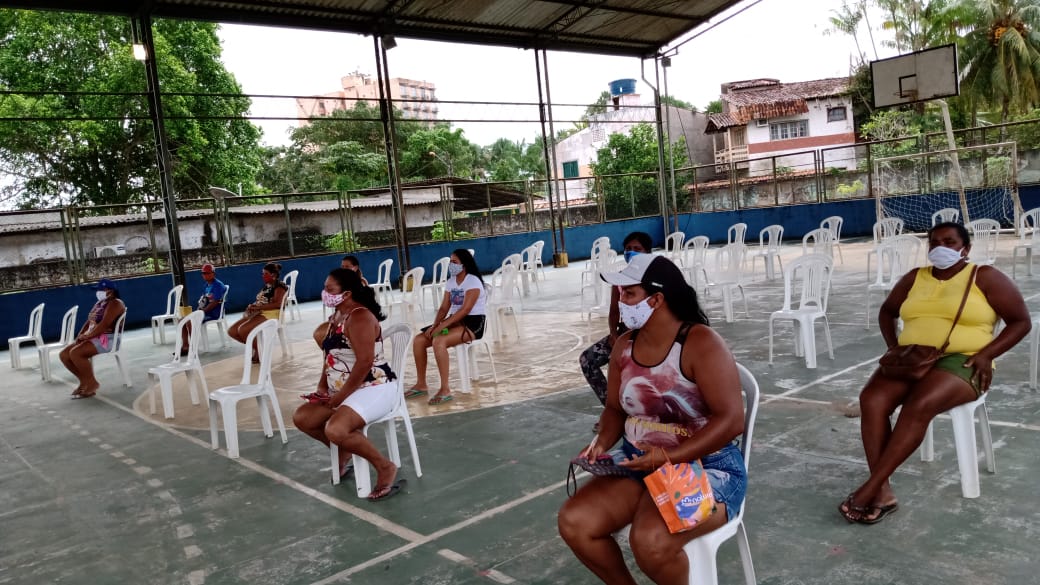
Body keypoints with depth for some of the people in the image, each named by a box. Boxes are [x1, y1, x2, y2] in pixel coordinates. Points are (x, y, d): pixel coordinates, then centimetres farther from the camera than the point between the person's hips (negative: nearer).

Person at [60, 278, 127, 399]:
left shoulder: (114, 303, -10)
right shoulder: (99, 303, 21)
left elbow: (104, 324, -21)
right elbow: (88, 322, 19)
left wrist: (87, 336, -18)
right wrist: (80, 335, 2)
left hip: (107, 339, -10)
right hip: (93, 337, 10)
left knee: (75, 353, -26)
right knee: (64, 354, -2)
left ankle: (92, 383, -12)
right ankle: (84, 381, 6)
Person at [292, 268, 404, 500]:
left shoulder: (359, 317, -19)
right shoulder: (337, 316, 11)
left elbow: (365, 362, -25)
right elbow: (331, 356, 18)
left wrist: (340, 396, -18)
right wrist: (322, 388, 4)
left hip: (374, 388, -10)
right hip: (343, 390, 10)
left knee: (335, 430, -30)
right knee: (301, 418, 4)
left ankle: (385, 467, -11)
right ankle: (344, 451, 24)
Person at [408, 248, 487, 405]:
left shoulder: (473, 281, -12)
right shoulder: (450, 282, 13)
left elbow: (465, 309, -22)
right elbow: (444, 308, 9)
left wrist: (441, 326, -25)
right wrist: (434, 325, -10)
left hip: (473, 322, -8)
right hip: (455, 321, 8)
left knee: (438, 341, -33)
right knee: (418, 340, -7)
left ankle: (445, 390, -29)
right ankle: (421, 385, 3)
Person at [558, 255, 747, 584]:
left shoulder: (701, 343, -17)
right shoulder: (624, 346, 3)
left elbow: (731, 420, -21)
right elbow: (615, 409, 14)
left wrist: (668, 457, -28)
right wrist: (602, 442, -7)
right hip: (639, 464, 6)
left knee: (650, 541, -31)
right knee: (573, 522, -12)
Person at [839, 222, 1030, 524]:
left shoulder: (985, 277, 4)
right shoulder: (915, 277, 16)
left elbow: (1021, 321, 4)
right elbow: (887, 312, 28)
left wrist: (986, 355, -10)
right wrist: (893, 346, 10)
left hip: (960, 362, -4)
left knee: (918, 406, -36)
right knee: (871, 398, -28)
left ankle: (870, 488, -30)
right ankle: (883, 492, -30)